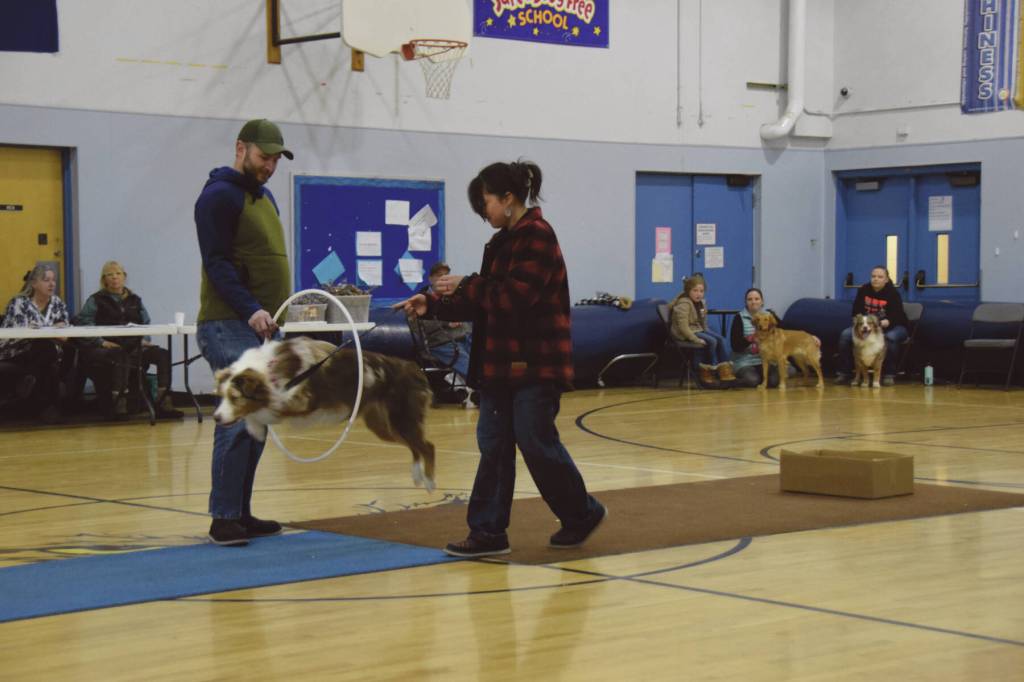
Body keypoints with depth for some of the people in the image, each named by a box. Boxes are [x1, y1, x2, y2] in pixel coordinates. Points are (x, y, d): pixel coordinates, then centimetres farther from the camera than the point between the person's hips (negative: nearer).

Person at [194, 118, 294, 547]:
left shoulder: (265, 198, 21)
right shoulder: (219, 196, -7)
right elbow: (216, 262, -16)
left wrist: (272, 313, 15)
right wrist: (250, 310, -25)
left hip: (261, 327, 9)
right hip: (229, 326, -9)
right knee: (239, 421, -13)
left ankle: (241, 513, 14)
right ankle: (223, 519, -10)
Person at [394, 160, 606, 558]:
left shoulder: (537, 235, -12)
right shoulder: (501, 242, 15)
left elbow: (516, 295, -22)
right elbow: (483, 303, 16)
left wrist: (465, 286, -15)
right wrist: (433, 305, 7)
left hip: (535, 364, -9)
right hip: (502, 362, 9)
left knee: (537, 443, -2)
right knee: (493, 446, 5)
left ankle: (583, 514, 17)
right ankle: (488, 532, 8)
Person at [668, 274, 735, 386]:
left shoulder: (701, 302, 9)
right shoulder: (684, 304, -20)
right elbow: (683, 326, -25)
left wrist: (706, 333, 7)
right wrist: (696, 339, -27)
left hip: (699, 330, 9)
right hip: (685, 334, -9)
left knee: (720, 339, -8)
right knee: (712, 341, -23)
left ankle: (725, 371, -9)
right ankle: (707, 372, -9)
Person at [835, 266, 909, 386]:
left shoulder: (893, 293, -15)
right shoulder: (863, 290, -3)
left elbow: (896, 317, -22)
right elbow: (856, 311, 0)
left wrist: (884, 323, -42)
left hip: (893, 326, -4)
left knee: (890, 337, -40)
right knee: (846, 335, -20)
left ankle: (889, 375, -31)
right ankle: (844, 373, -15)